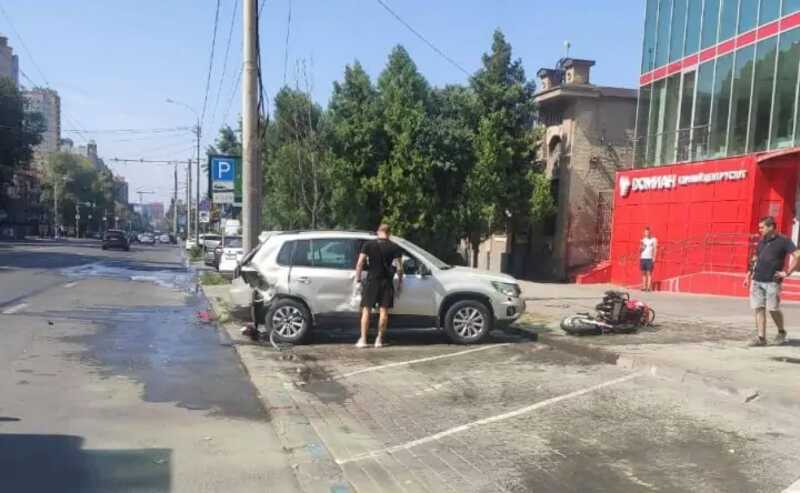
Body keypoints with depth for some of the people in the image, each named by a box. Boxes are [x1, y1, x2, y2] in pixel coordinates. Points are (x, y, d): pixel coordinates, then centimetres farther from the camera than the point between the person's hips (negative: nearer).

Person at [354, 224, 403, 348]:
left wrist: (358, 280, 2)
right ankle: (379, 339, 8)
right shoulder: (394, 247, 1)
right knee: (383, 311, 6)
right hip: (387, 282, 0)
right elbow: (399, 268, -3)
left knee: (366, 310, 4)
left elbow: (360, 263, -5)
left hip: (371, 281, 0)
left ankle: (363, 340, 0)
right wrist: (400, 281, 9)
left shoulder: (368, 245, 1)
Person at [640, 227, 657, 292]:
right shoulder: (643, 240, 15)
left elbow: (655, 249, -3)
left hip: (649, 259, -5)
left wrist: (654, 258, -12)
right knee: (643, 273, 4)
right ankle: (644, 287, 7)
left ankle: (649, 287, -9)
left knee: (649, 273, -7)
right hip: (642, 258, 5)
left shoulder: (653, 240, 2)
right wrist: (641, 247, -6)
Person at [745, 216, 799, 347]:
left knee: (773, 309, -2)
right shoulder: (761, 242, 14)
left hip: (772, 281, -6)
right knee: (759, 309, 2)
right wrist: (748, 276, 16)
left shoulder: (783, 241, -4)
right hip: (757, 281, 6)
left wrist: (787, 273, -14)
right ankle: (761, 338, 5)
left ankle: (781, 332, 24)